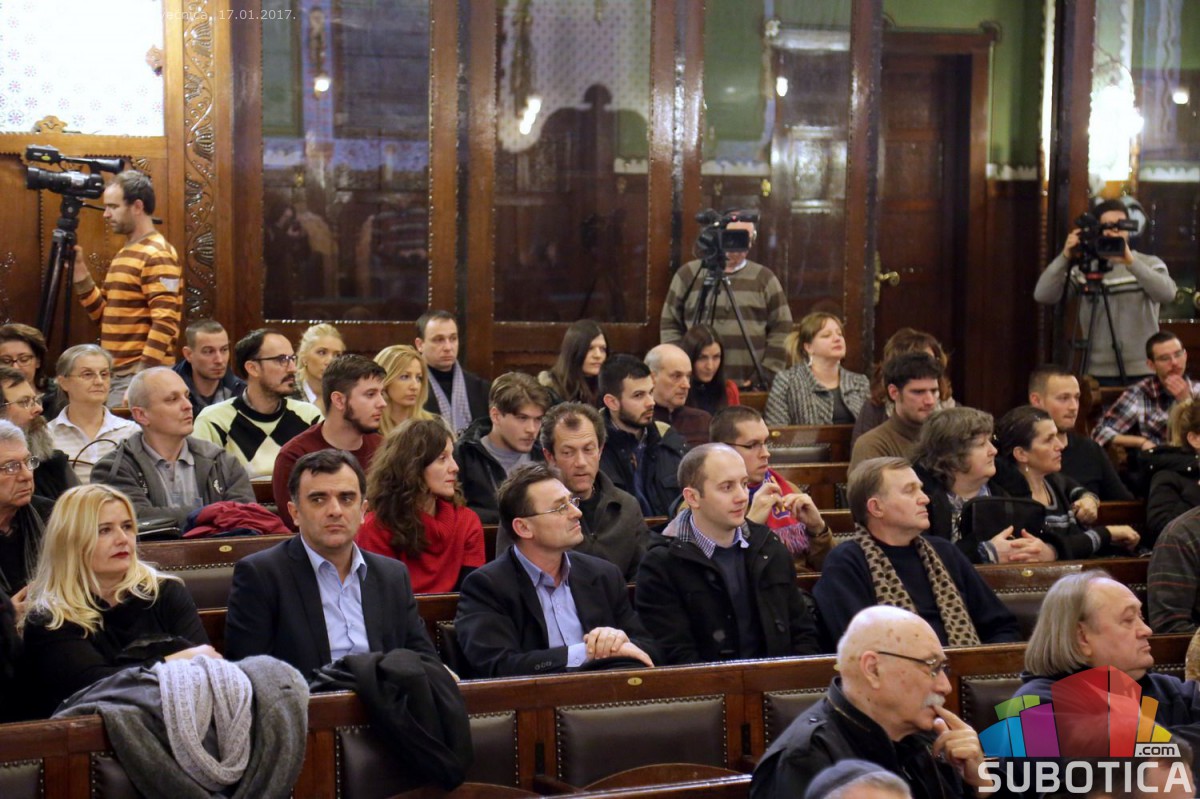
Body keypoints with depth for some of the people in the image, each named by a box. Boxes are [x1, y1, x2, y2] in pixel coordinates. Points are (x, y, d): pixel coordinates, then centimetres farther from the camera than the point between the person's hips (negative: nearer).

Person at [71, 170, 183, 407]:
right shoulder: (125, 253, 17)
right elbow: (103, 314, 19)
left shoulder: (157, 255, -12)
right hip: (114, 373, 9)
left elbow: (165, 323, -19)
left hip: (138, 375, -9)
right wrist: (79, 270, 8)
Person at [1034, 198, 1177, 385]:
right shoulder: (1083, 269, 4)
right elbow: (1042, 296, -7)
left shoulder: (1150, 264, 5)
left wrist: (1131, 262, -27)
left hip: (1143, 374, 0)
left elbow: (1168, 294, -16)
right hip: (1099, 374, 0)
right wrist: (1065, 258, -18)